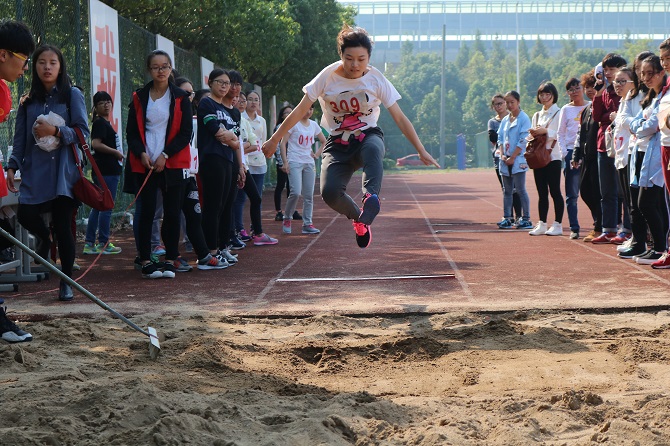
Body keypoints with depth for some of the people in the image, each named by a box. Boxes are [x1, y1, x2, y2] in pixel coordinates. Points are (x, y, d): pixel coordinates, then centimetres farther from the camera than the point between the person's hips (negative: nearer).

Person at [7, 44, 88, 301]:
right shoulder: (28, 100, 14)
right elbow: (20, 137, 14)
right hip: (34, 171, 4)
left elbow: (82, 132, -3)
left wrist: (56, 131, -18)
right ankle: (44, 237, 28)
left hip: (62, 171, -3)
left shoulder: (72, 95, 3)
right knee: (26, 215, -10)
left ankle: (66, 283, 5)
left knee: (63, 225, -6)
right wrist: (12, 166, 4)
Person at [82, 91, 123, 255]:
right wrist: (116, 152, -14)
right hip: (107, 171, -10)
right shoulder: (100, 123, -11)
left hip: (108, 170, 10)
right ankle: (103, 243, 0)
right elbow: (96, 144, -23)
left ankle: (89, 243, 13)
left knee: (98, 207, 10)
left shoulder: (105, 123, 18)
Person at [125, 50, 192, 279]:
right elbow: (131, 132, 9)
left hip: (173, 164, -1)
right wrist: (141, 154, -8)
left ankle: (170, 260, 6)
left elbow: (186, 132, 0)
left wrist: (165, 155, -9)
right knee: (147, 212, -3)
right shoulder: (140, 97, 8)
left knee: (172, 212, 0)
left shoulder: (180, 97, 4)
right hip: (145, 165, 1)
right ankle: (146, 261, 0)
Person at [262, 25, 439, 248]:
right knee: (330, 192, -24)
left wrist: (421, 151, -5)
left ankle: (371, 197, -56)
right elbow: (299, 112, -2)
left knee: (373, 147, -39)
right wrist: (274, 140, 0)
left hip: (368, 136, 0)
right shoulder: (328, 77, -9)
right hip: (337, 145, 1)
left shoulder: (377, 80, -8)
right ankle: (358, 217, 6)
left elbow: (400, 118, -4)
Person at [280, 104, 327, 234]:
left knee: (309, 195, 3)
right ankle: (287, 219, 1)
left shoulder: (314, 125, 12)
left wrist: (317, 154, 10)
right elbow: (283, 143, -8)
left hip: (309, 163, 6)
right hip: (294, 162, -6)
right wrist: (285, 161, -15)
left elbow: (324, 141, 25)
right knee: (296, 192, -18)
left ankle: (307, 223, 8)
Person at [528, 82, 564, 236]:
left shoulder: (559, 113, -2)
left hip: (553, 157, -6)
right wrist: (533, 134, 0)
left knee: (555, 191, -5)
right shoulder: (537, 115, 18)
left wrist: (546, 131, -21)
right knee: (542, 192, 6)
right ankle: (541, 224, 8)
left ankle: (558, 225, -2)